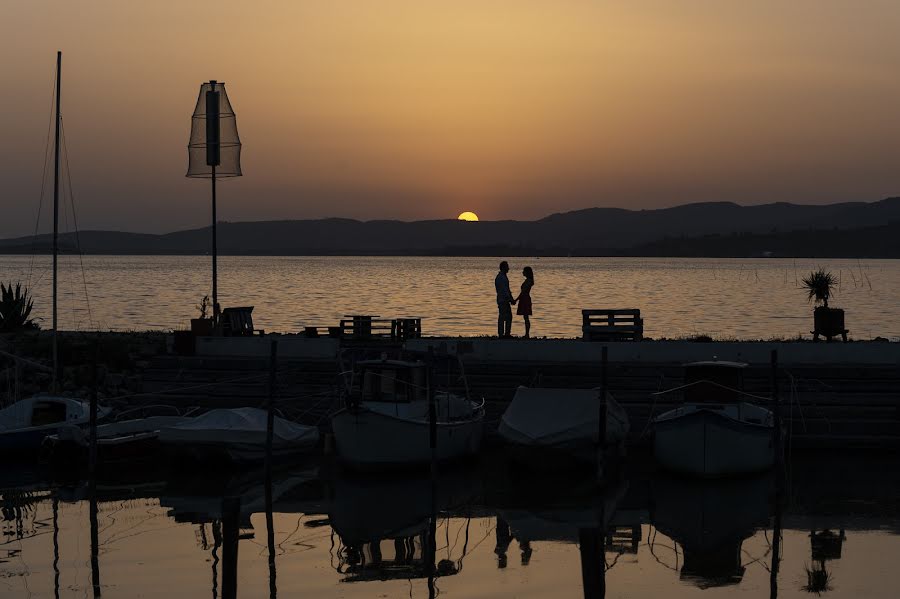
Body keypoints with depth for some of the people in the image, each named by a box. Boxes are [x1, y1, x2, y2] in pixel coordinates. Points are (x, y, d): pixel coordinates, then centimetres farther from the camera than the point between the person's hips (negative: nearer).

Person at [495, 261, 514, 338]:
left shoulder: (504, 277, 16)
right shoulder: (500, 277, -15)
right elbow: (504, 291, -20)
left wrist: (511, 299, 16)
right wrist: (510, 299, -19)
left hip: (506, 300, 10)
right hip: (502, 300, -10)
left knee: (509, 317, 11)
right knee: (502, 317, -6)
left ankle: (507, 334, 15)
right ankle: (501, 334, -2)